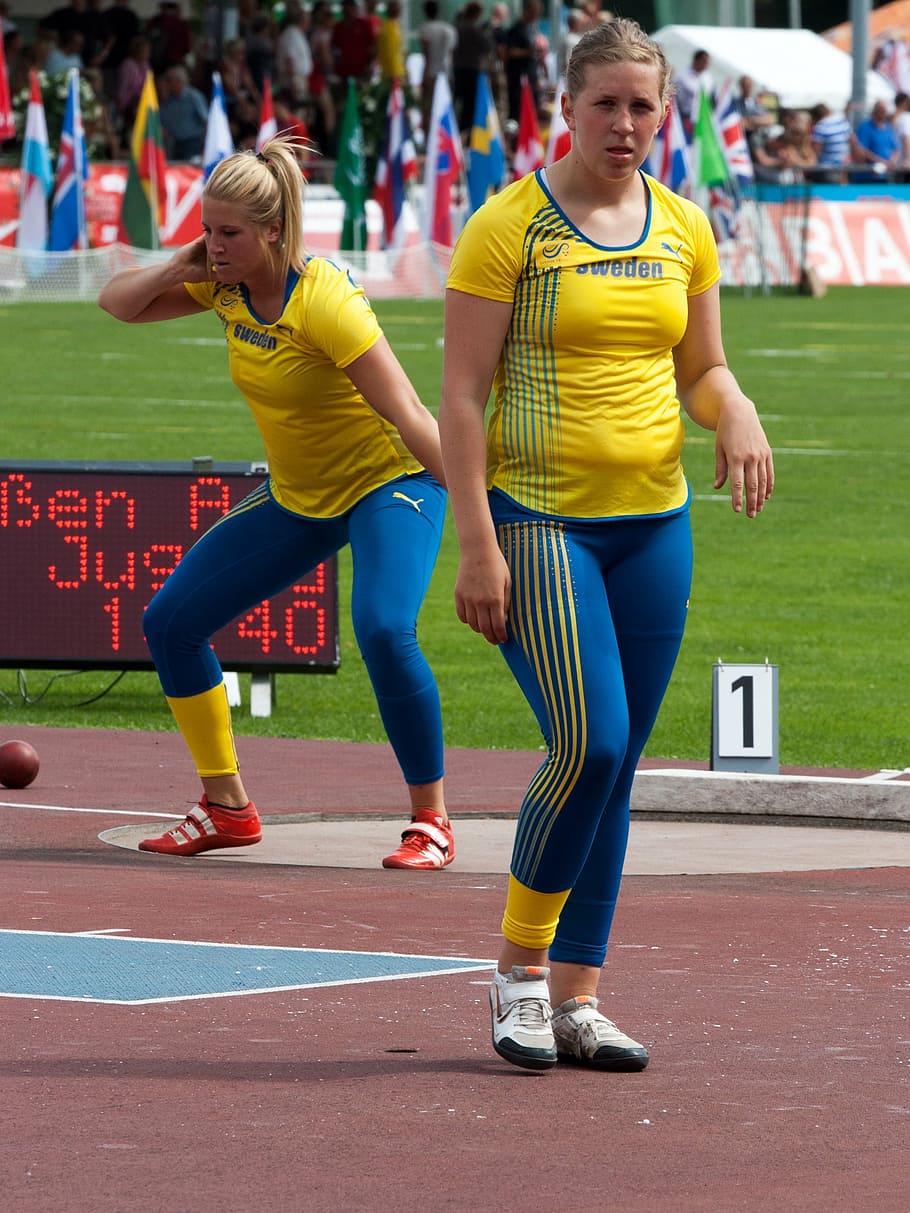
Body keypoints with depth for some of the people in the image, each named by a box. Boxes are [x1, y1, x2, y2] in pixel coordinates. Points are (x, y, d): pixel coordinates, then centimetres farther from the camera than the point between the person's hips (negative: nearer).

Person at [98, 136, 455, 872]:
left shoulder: (324, 300, -28)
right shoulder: (226, 285, -6)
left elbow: (410, 417, -30)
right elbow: (117, 304, 5)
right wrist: (175, 271, -16)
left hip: (390, 481, -8)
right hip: (298, 499, 8)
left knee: (383, 630, -33)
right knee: (170, 621, 3)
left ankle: (432, 823, -18)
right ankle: (227, 808, 14)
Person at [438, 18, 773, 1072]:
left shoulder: (684, 232, 10)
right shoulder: (507, 226, -6)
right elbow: (461, 395, -8)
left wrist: (733, 412, -4)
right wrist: (478, 546, -15)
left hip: (653, 523, 5)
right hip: (539, 518, -5)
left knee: (616, 765, 5)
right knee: (586, 744, -17)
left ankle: (576, 998, 12)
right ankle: (520, 965, 1)